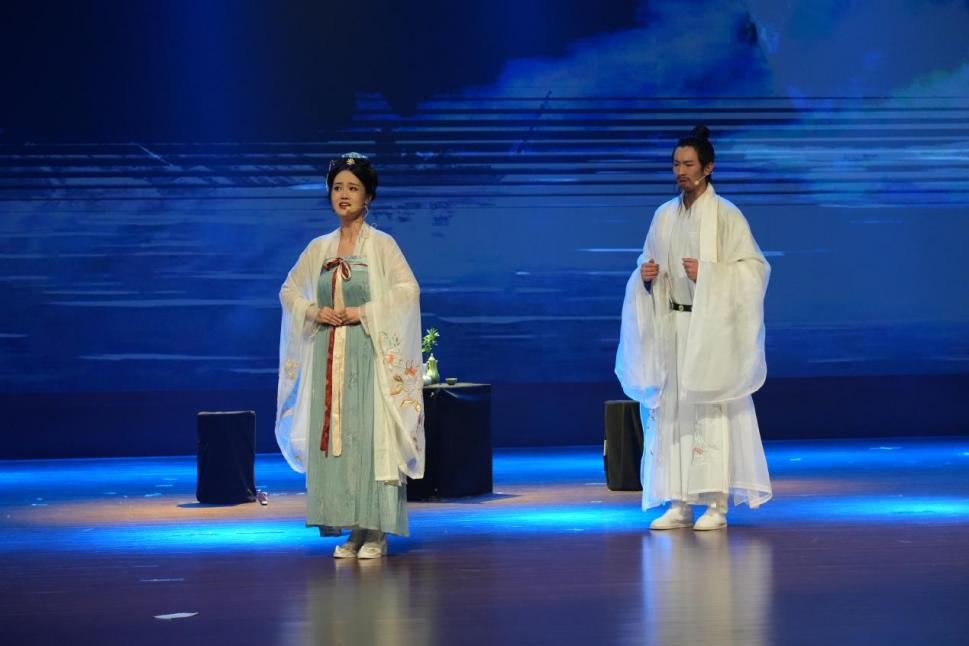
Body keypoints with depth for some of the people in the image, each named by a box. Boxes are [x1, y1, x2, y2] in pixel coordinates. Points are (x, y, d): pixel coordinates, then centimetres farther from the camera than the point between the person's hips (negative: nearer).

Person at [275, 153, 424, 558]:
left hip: (369, 354, -5)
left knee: (371, 437, -8)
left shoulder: (381, 245, -2)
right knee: (332, 436, 2)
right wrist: (314, 313, -1)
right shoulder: (319, 248, 11)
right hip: (328, 355, 5)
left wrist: (362, 313, -15)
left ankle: (375, 532, -4)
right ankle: (351, 530, 8)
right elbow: (289, 290, 18)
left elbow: (408, 290, -11)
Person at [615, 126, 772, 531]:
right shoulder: (664, 216, 12)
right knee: (671, 410, 4)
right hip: (670, 326, 6)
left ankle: (717, 505, -3)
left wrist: (707, 273, -19)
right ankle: (679, 503, 8)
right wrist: (646, 275, -2)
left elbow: (755, 268, -8)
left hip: (710, 327, -6)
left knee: (709, 410, -7)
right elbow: (648, 264, 21)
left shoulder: (726, 216, -6)